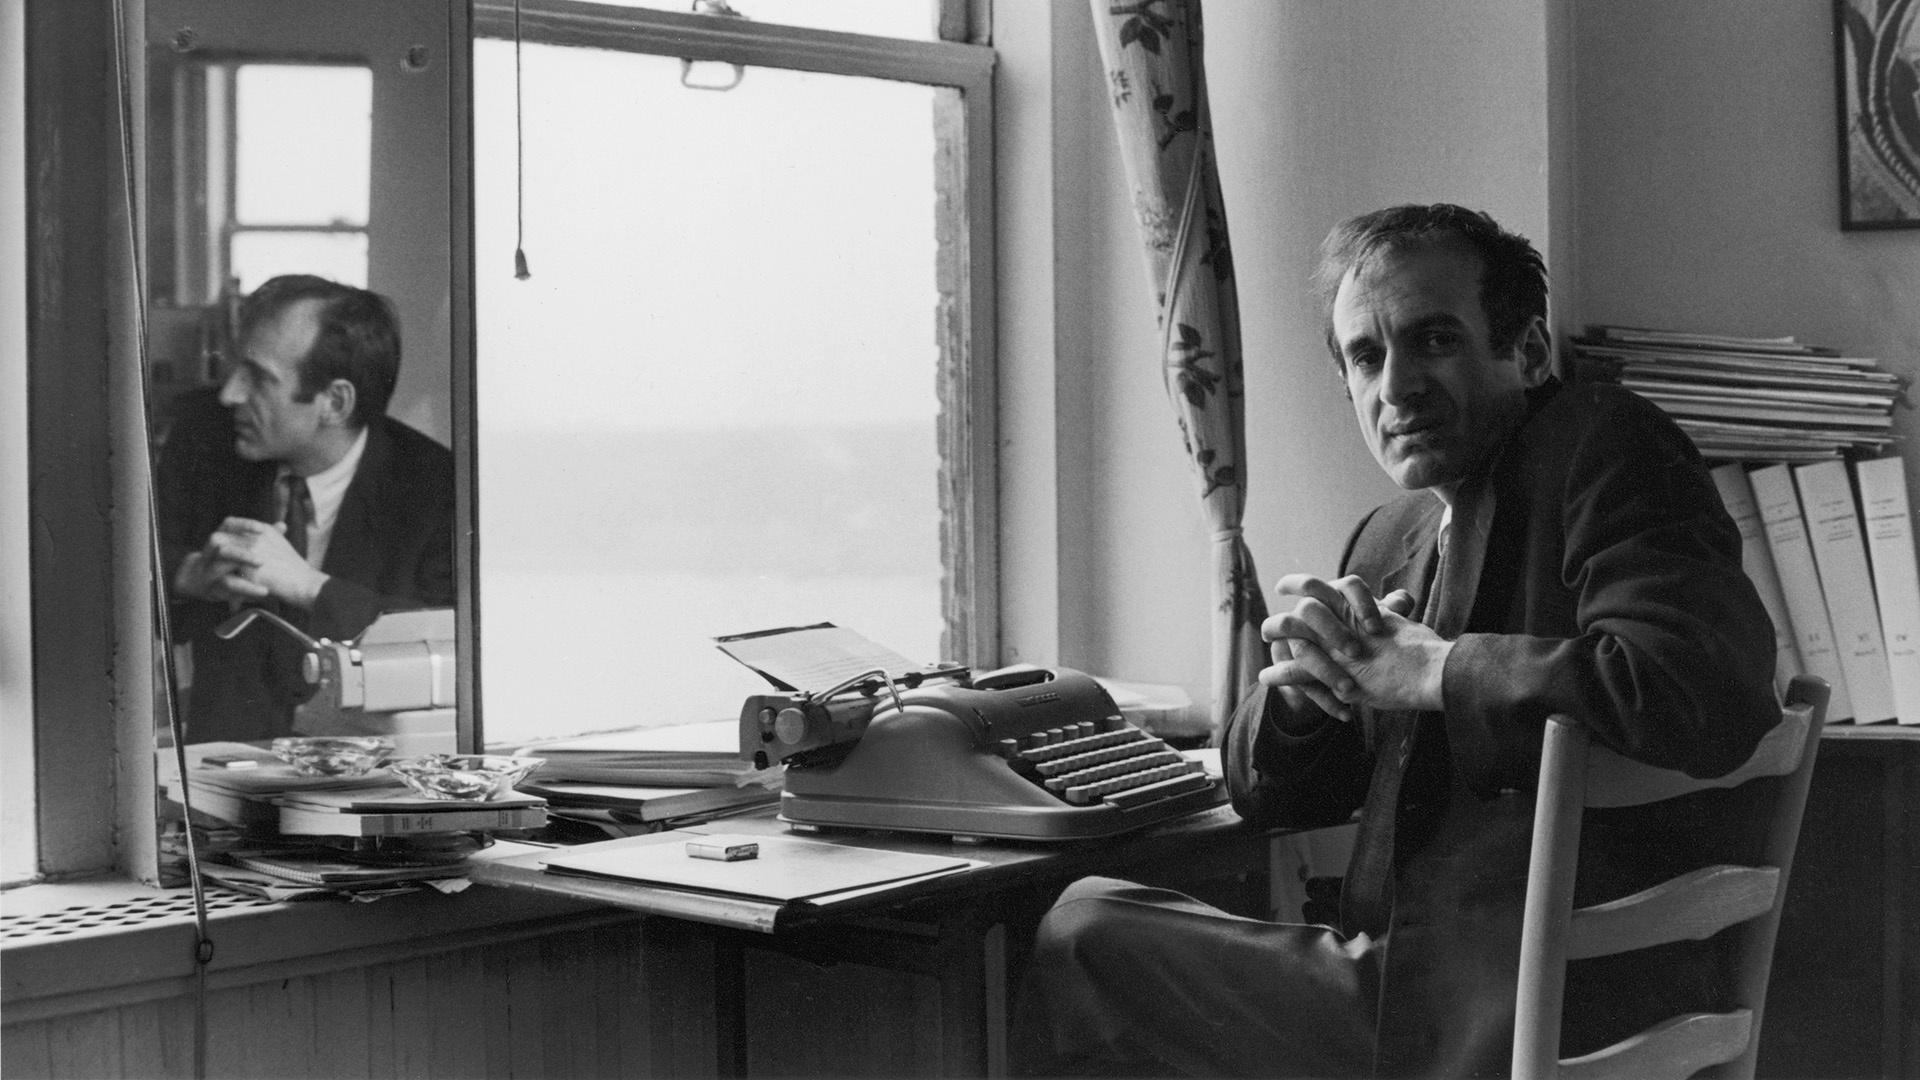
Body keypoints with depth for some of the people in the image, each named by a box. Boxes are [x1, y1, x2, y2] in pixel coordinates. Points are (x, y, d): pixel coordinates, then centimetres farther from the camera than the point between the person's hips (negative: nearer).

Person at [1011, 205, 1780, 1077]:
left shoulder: (1602, 449, -8)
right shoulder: (1389, 541, 14)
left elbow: (1706, 695, -27)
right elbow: (1264, 794, 19)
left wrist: (1418, 666, -17)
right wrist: (1300, 685, -6)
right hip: (1400, 980, 7)